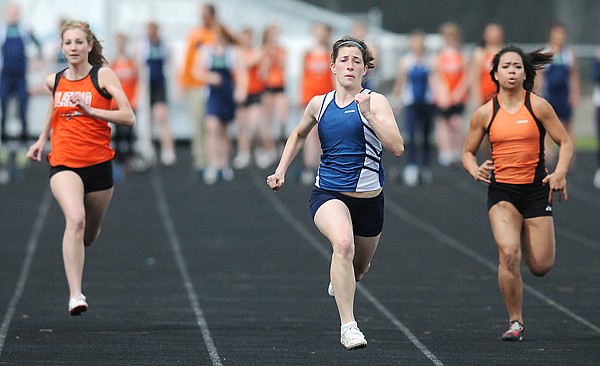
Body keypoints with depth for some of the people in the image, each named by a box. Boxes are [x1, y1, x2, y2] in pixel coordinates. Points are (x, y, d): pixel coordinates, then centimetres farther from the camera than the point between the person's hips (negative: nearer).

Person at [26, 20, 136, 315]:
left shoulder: (103, 75, -5)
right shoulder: (54, 80, 6)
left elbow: (129, 118, -14)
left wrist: (90, 110, -24)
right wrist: (42, 140, 24)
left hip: (98, 164, 0)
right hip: (63, 163, 0)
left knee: (88, 235, 14)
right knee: (76, 220, -27)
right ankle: (75, 296, -31)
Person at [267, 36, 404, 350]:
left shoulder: (375, 102, -7)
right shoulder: (319, 104, 4)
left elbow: (397, 147, -20)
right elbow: (299, 134, 26)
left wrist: (369, 114, -28)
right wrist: (281, 170, 17)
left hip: (368, 198, 0)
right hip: (328, 194, 0)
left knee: (358, 268, 18)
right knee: (343, 243, -32)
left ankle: (338, 280, 58)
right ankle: (348, 326, -33)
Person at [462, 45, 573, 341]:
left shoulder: (538, 106, -2)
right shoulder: (485, 113, 2)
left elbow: (565, 142, 2)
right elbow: (468, 151, 13)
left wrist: (560, 173, -15)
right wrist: (475, 170, -9)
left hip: (536, 190, 0)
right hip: (501, 191, 0)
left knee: (540, 267, 1)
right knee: (508, 253, -23)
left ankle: (526, 239, 39)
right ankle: (515, 322, -9)